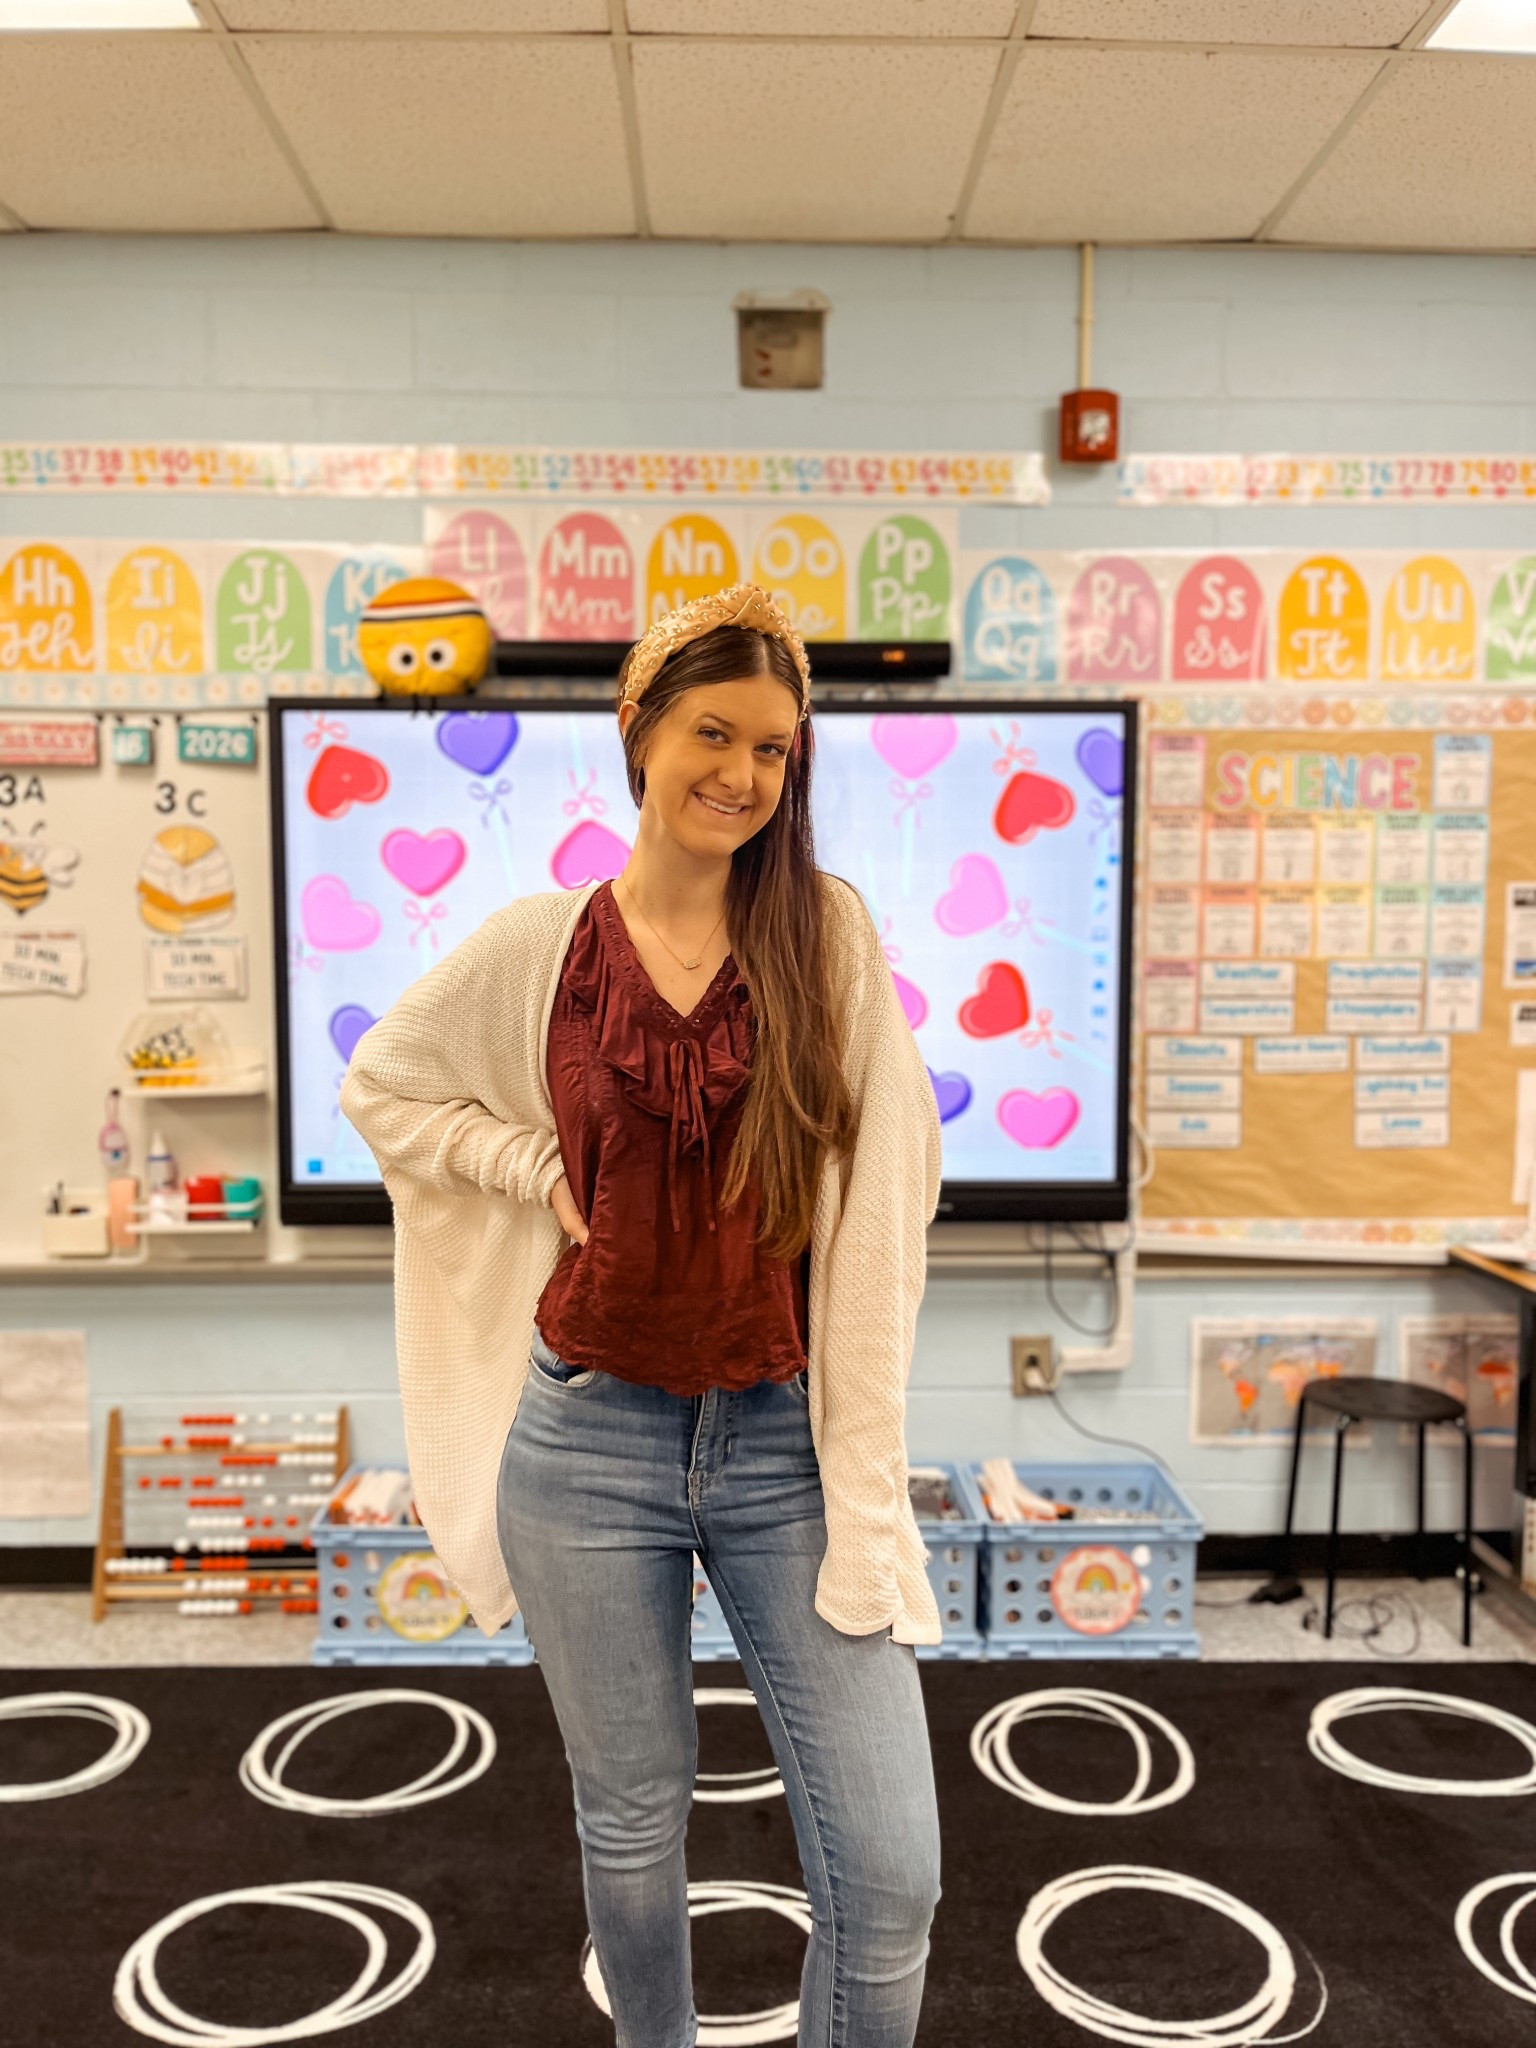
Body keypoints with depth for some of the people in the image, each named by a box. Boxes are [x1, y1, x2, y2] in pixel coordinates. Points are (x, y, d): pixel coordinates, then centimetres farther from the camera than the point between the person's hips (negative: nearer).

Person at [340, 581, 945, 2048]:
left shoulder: (829, 931, -4)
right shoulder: (540, 945, -2)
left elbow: (877, 1215, -7)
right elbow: (382, 1084, 15)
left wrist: (864, 1489, -9)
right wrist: (542, 1171, -1)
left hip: (786, 1442, 0)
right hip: (592, 1441, 1)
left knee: (888, 1875, -2)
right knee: (633, 1834, 18)